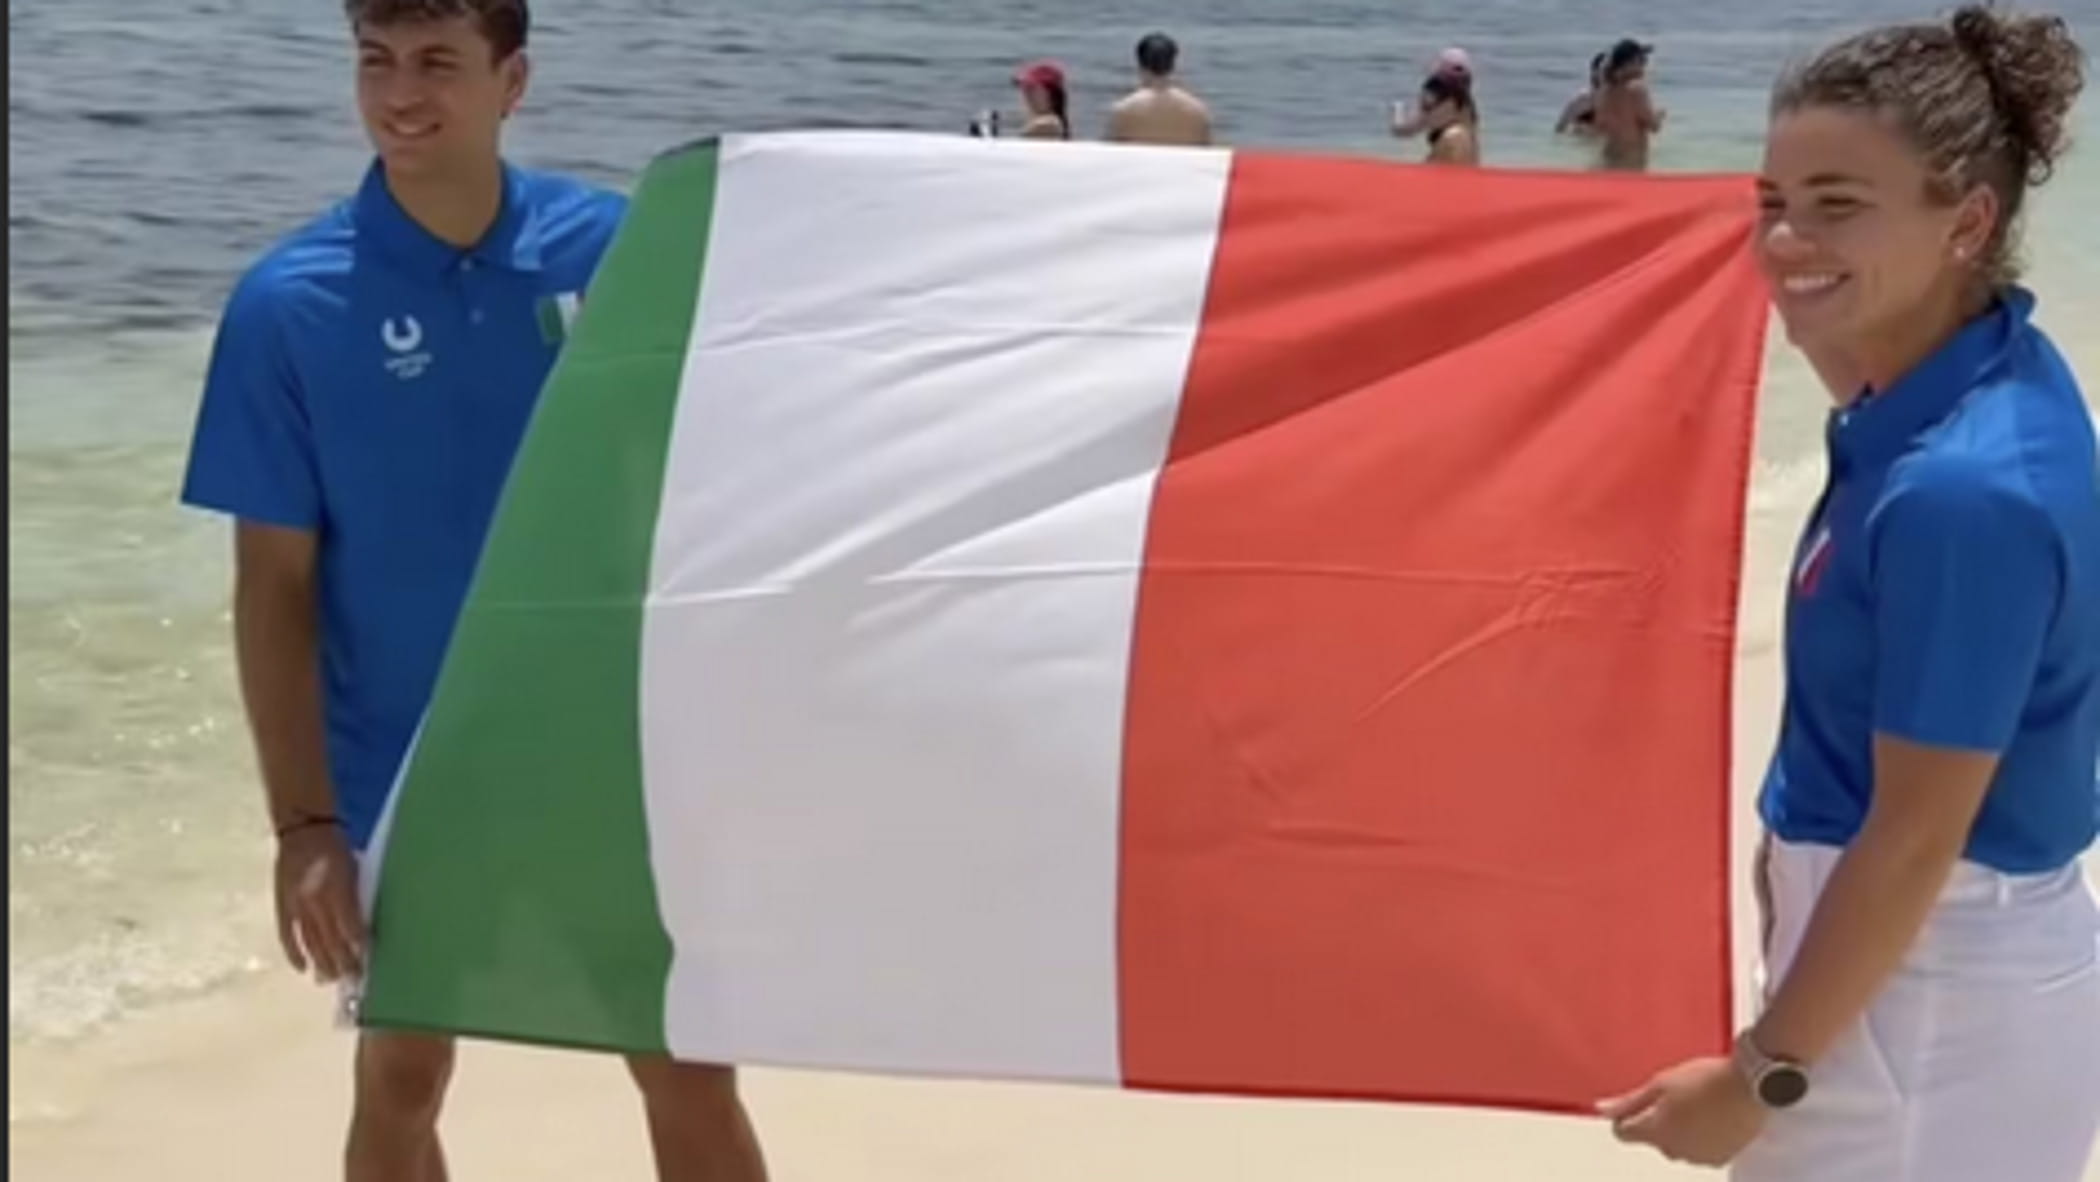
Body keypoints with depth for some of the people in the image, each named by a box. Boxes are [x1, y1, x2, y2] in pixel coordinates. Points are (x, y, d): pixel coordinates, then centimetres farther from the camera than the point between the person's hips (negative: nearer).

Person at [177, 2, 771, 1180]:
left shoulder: (616, 248, -7)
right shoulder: (290, 302, -12)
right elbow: (276, 582, -9)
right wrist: (303, 820, -14)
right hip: (407, 771, -1)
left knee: (692, 1072, 8)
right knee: (401, 1082, 16)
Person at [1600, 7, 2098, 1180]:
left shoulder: (1964, 489, -29)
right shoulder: (1993, 376, -2)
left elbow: (1917, 837, -24)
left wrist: (1762, 1072, -16)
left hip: (1928, 990, -9)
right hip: (1931, 958, 9)